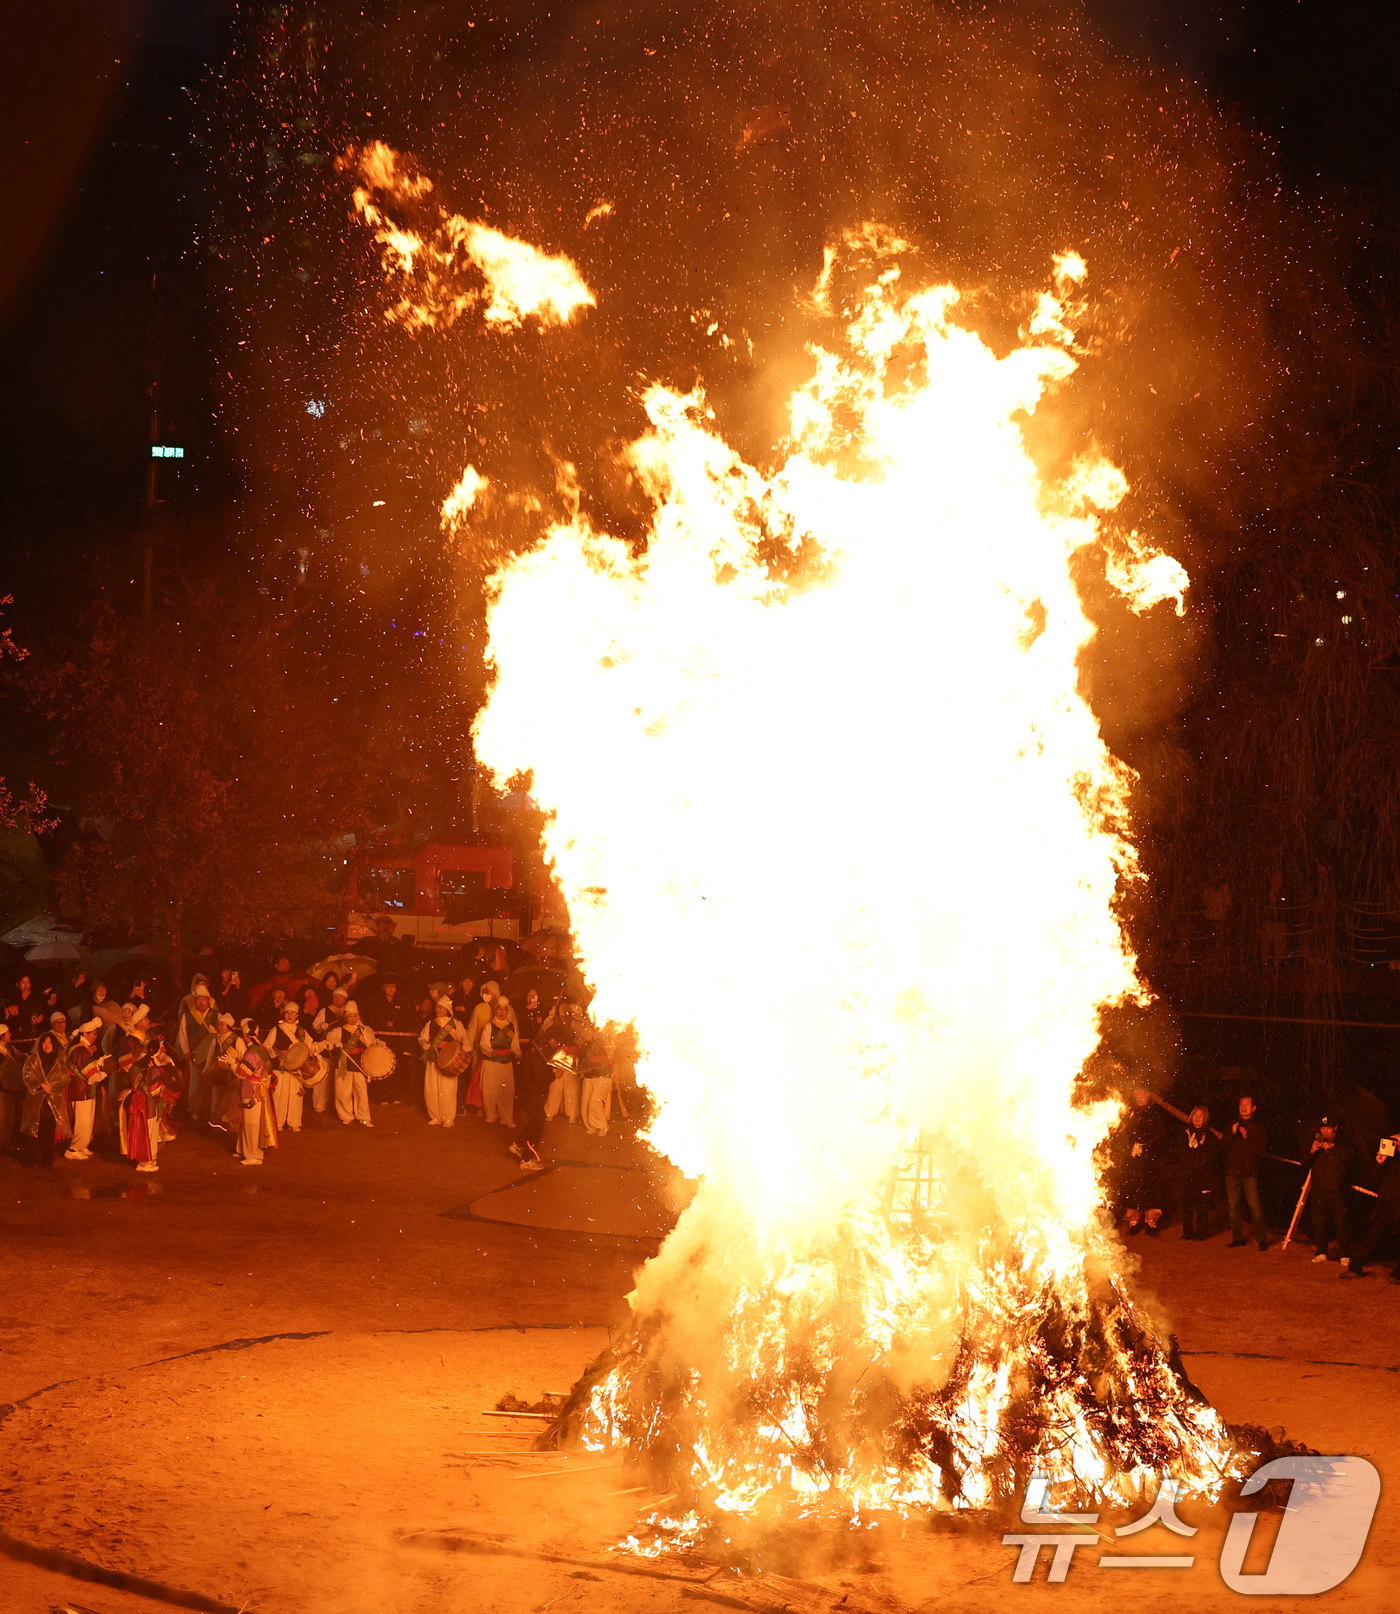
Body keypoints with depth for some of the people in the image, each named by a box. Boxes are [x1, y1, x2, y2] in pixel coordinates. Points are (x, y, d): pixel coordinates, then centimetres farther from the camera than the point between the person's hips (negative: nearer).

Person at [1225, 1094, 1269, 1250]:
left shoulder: (1259, 1127, 5)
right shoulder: (1233, 1125, 15)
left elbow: (1261, 1148, -5)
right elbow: (1225, 1147, 7)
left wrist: (1247, 1138, -16)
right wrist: (1232, 1134, -9)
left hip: (1249, 1172, -4)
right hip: (1232, 1171, 4)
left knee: (1254, 1206, -9)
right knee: (1233, 1205, 4)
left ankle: (1262, 1238, -3)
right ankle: (1238, 1237, 13)